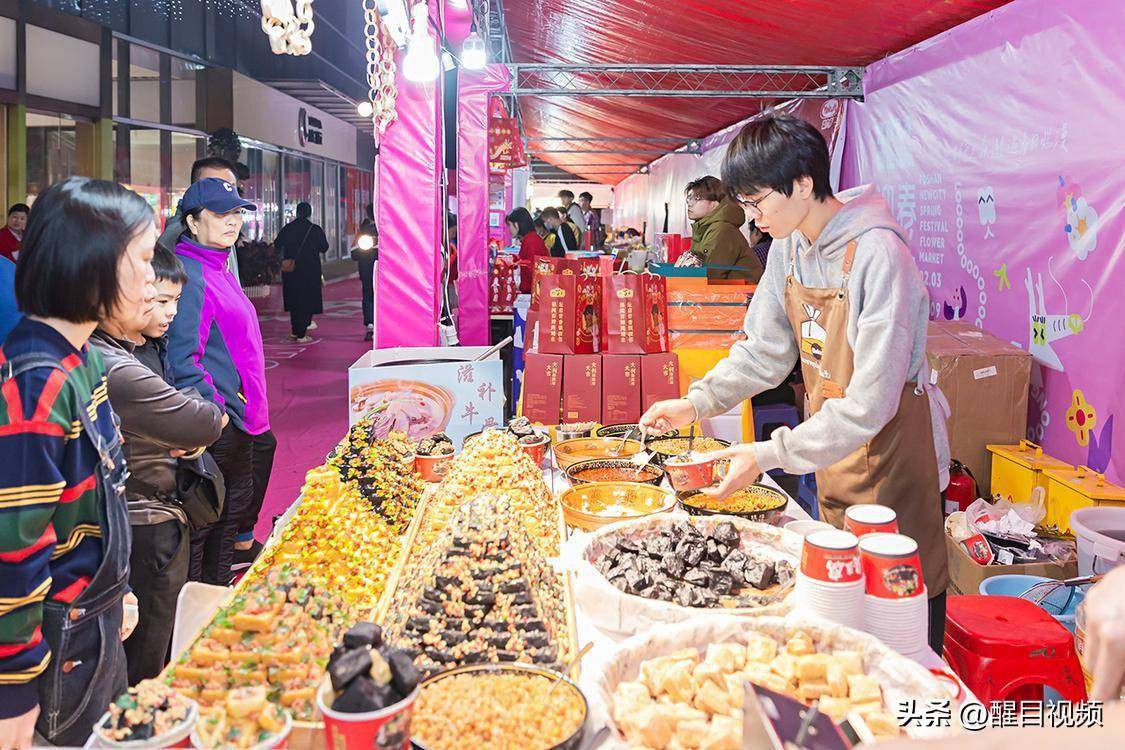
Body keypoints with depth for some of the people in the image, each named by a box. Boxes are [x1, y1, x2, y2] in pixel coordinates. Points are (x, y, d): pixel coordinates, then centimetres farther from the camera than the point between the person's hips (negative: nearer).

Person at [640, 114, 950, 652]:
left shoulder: (878, 254, -26)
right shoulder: (790, 245, -1)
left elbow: (870, 403, -28)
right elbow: (765, 350, 9)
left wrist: (770, 456, -29)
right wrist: (698, 402, -4)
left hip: (892, 451, -7)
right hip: (832, 452, 7)